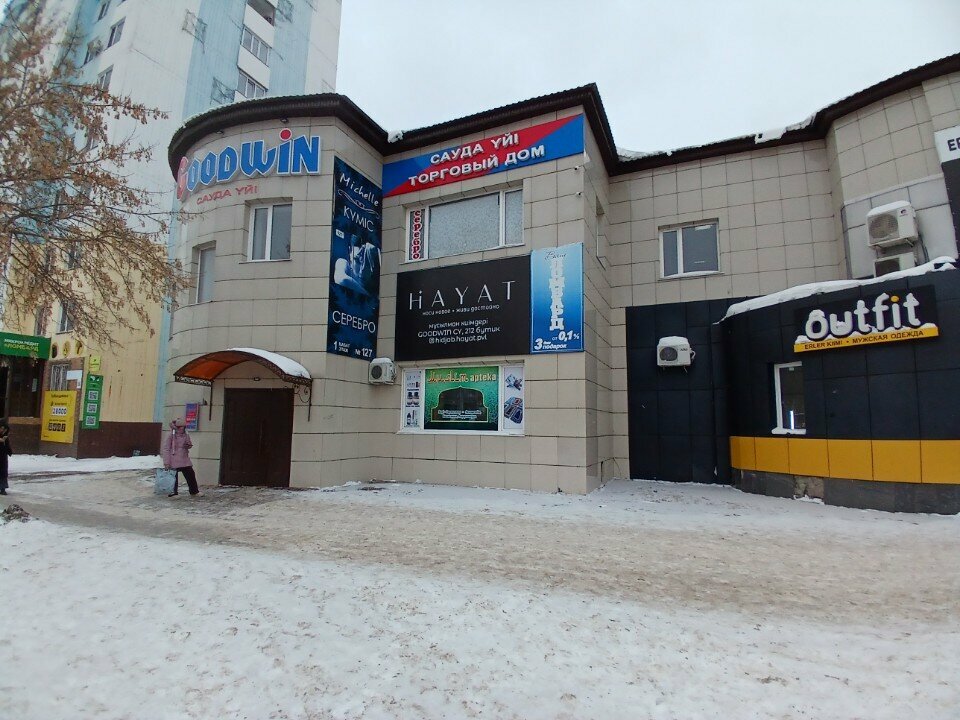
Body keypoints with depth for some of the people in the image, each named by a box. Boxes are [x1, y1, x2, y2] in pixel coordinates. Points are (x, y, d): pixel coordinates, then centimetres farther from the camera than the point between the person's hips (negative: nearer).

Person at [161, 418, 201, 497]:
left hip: (185, 459, 5)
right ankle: (173, 492, 20)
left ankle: (194, 491, 17)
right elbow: (166, 449, -9)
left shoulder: (186, 436, 7)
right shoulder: (171, 436, -9)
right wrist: (166, 462, -13)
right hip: (174, 460, -5)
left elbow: (190, 444, 23)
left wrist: (188, 445, -5)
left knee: (190, 474, 6)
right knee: (174, 476, 4)